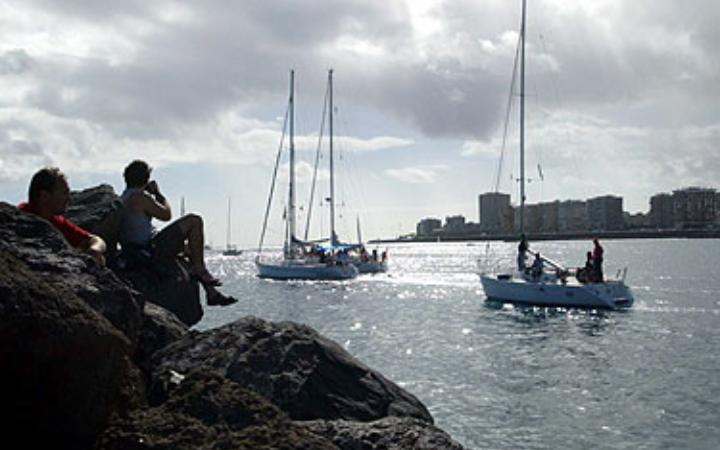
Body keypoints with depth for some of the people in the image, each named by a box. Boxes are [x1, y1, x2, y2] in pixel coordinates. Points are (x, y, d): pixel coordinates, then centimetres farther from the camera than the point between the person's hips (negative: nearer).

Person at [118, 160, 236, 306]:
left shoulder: (123, 198, 15)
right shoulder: (140, 196, -16)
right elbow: (167, 215, -10)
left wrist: (154, 195, 16)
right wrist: (158, 193, 4)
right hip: (151, 251, -11)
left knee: (190, 247, 26)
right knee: (194, 221, -7)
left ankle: (212, 293, 23)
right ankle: (199, 269, -4)